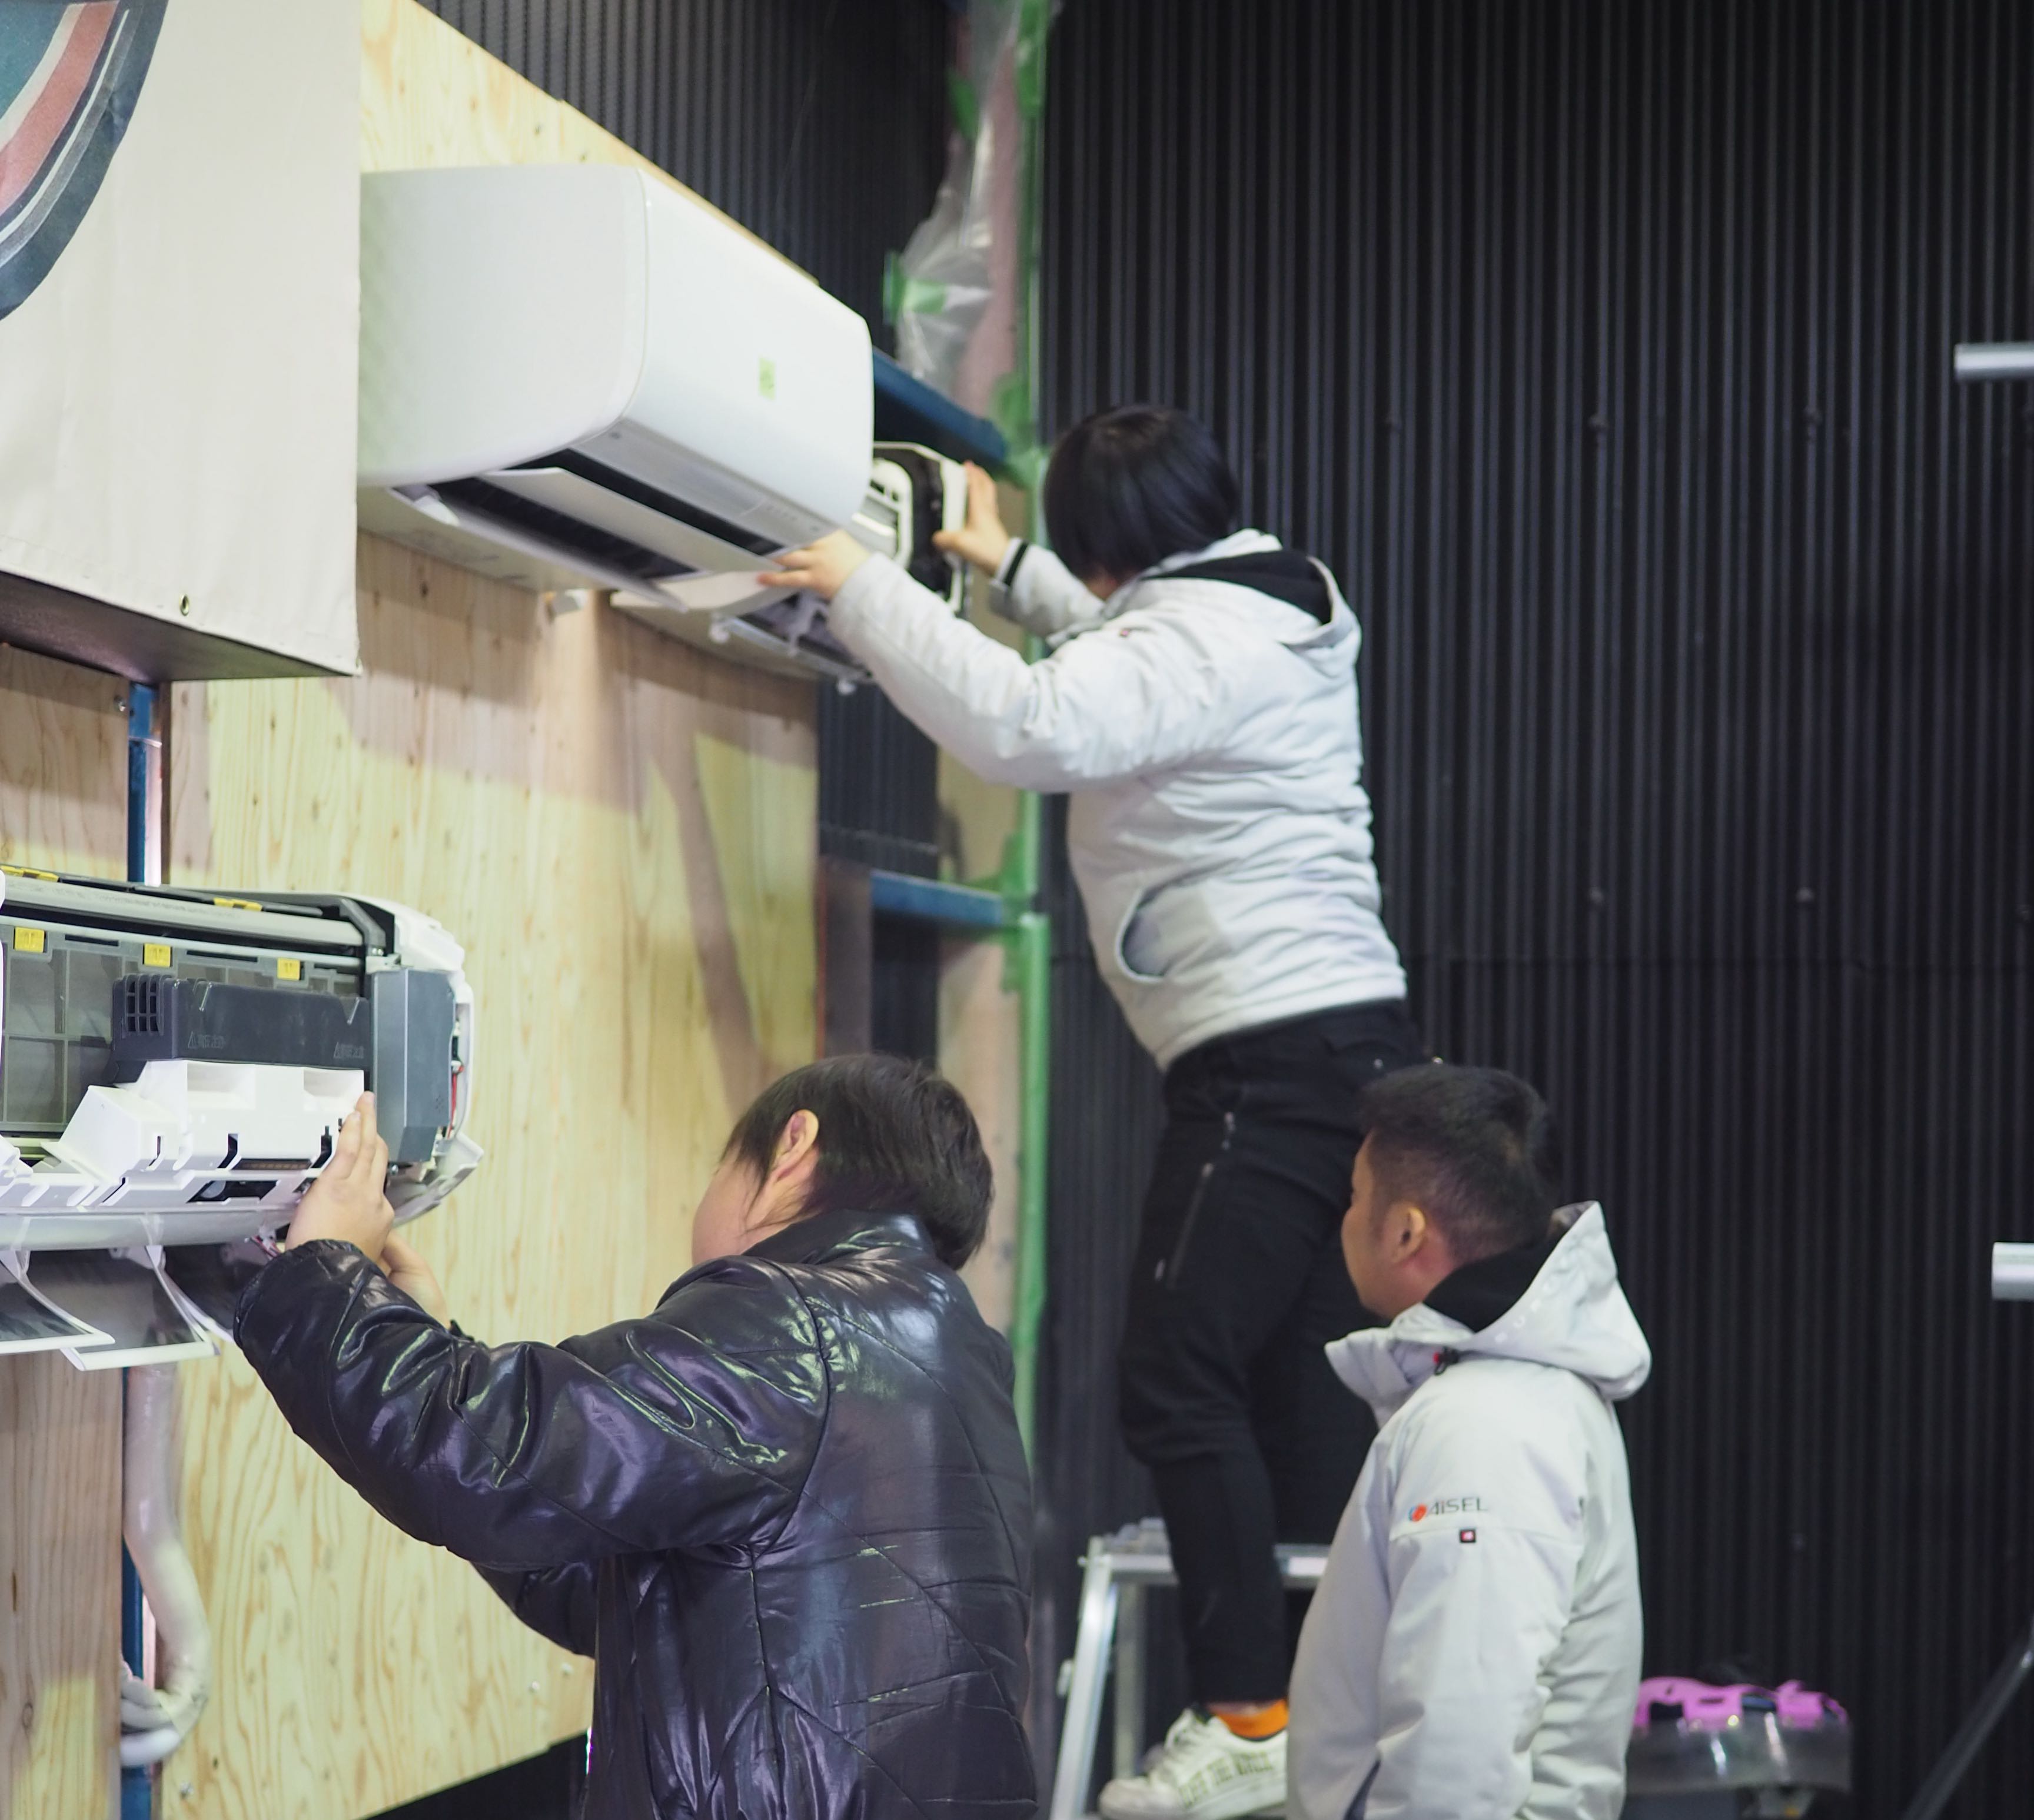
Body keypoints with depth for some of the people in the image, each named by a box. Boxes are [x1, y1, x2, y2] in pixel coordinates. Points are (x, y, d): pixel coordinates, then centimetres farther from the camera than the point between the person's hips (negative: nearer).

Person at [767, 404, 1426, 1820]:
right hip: (1352, 1045, 10)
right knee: (1301, 1392, 11)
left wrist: (867, 589, -20)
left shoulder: (1198, 636, -13)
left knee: (1181, 1385, -7)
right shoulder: (1258, 608, 16)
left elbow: (1034, 727, -30)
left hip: (1274, 1059, -10)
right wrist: (1007, 568, 43)